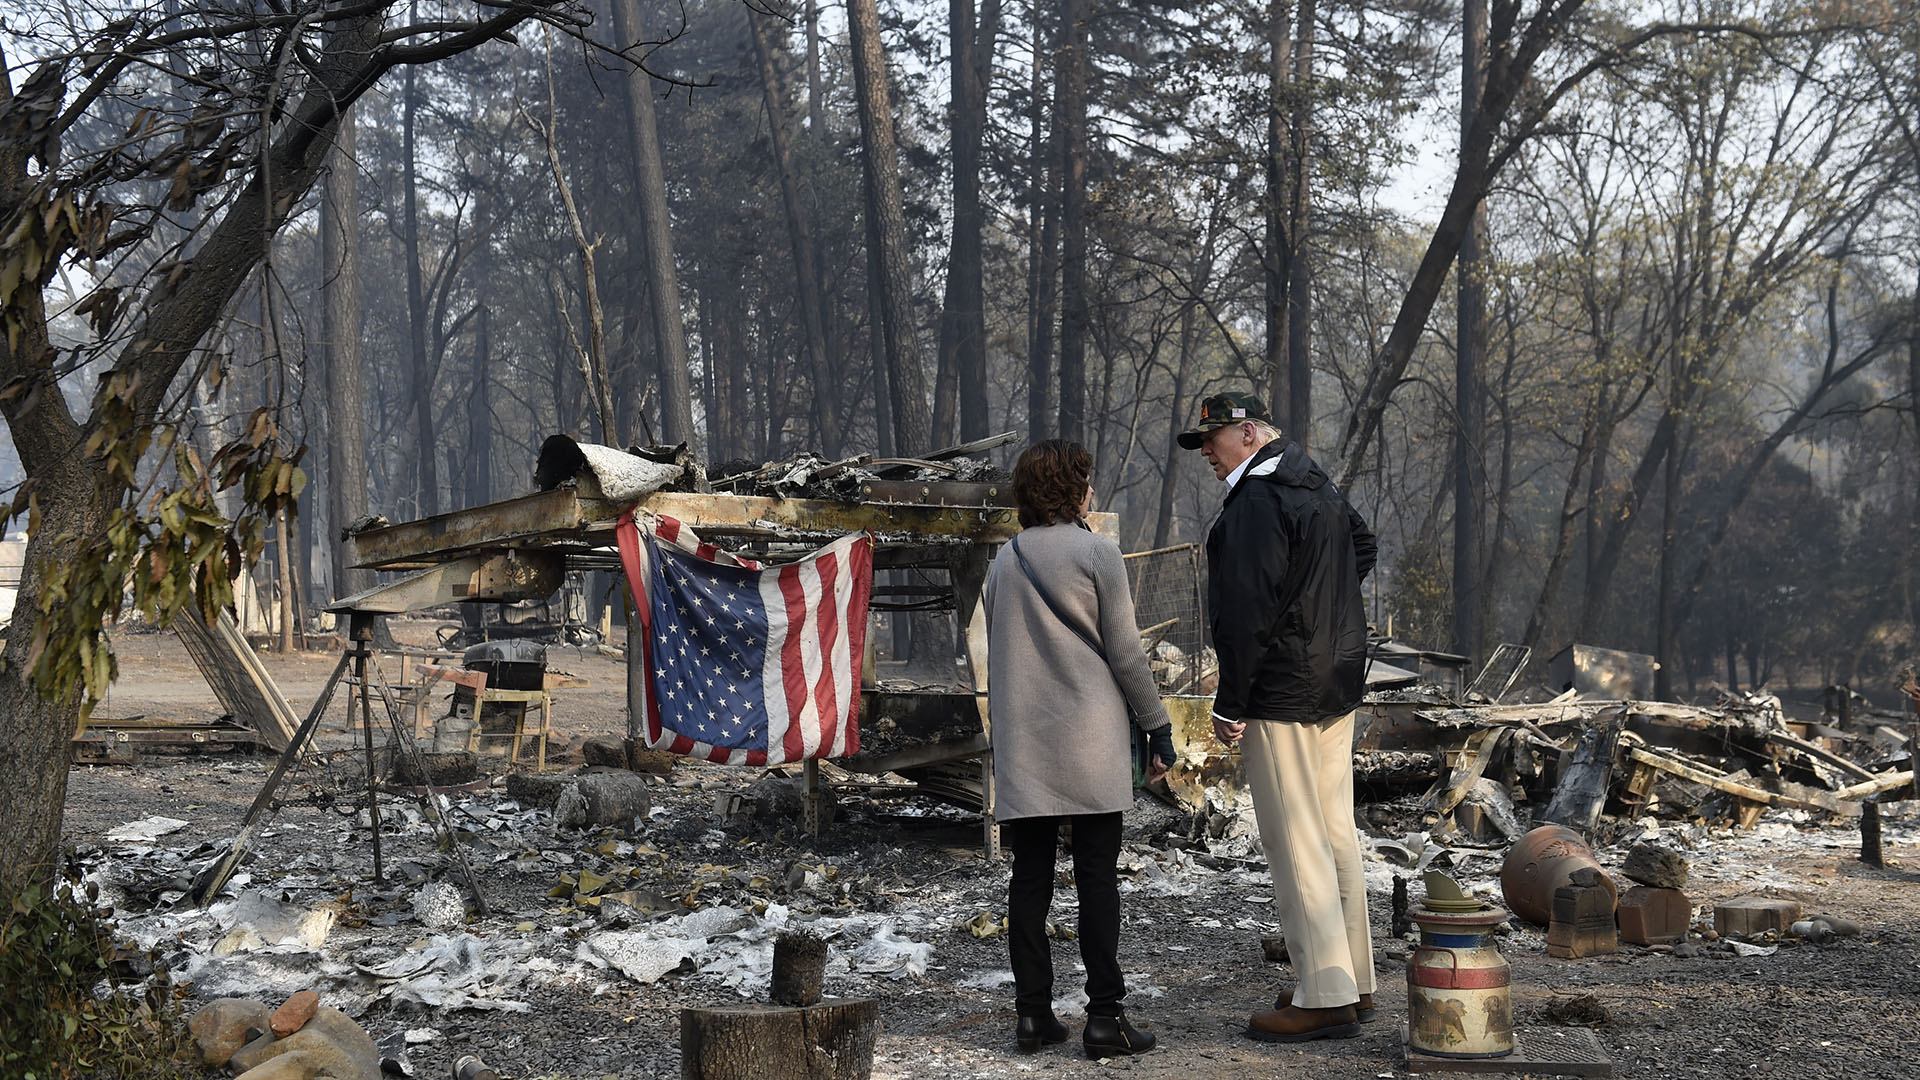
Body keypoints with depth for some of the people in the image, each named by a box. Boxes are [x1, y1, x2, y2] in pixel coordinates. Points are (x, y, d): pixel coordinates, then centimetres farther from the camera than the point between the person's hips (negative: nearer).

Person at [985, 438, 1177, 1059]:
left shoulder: (1004, 562, 10)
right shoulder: (1096, 554, -5)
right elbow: (1124, 652, -5)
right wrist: (1156, 727, 2)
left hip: (1021, 745, 4)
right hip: (1090, 740, -4)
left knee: (1030, 875, 6)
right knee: (1096, 877, -1)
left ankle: (1032, 1013, 9)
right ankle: (1104, 1017, -1)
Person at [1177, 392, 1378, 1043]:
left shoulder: (1255, 502, -16)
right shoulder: (1320, 487, 15)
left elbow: (1247, 613, -21)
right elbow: (1362, 546, 35)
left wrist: (1230, 704, -17)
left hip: (1281, 694, -10)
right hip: (1338, 684, 10)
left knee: (1294, 843, -7)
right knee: (1336, 832, 14)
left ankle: (1325, 998, -6)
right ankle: (1355, 981, 20)